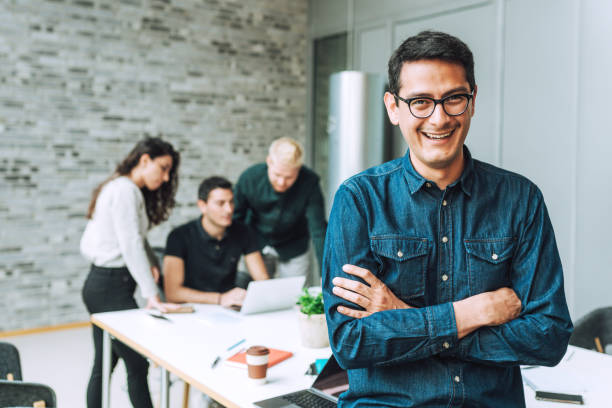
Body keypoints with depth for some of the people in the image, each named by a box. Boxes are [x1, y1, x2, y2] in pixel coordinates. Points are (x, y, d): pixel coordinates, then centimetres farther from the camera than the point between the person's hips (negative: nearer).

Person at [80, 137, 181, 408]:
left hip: (100, 284, 10)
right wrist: (151, 296, -23)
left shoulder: (117, 188, 16)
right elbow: (132, 245, -21)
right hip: (111, 287, -10)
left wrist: (149, 263, -3)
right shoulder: (126, 190, -14)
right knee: (138, 364, -4)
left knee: (104, 365, 13)